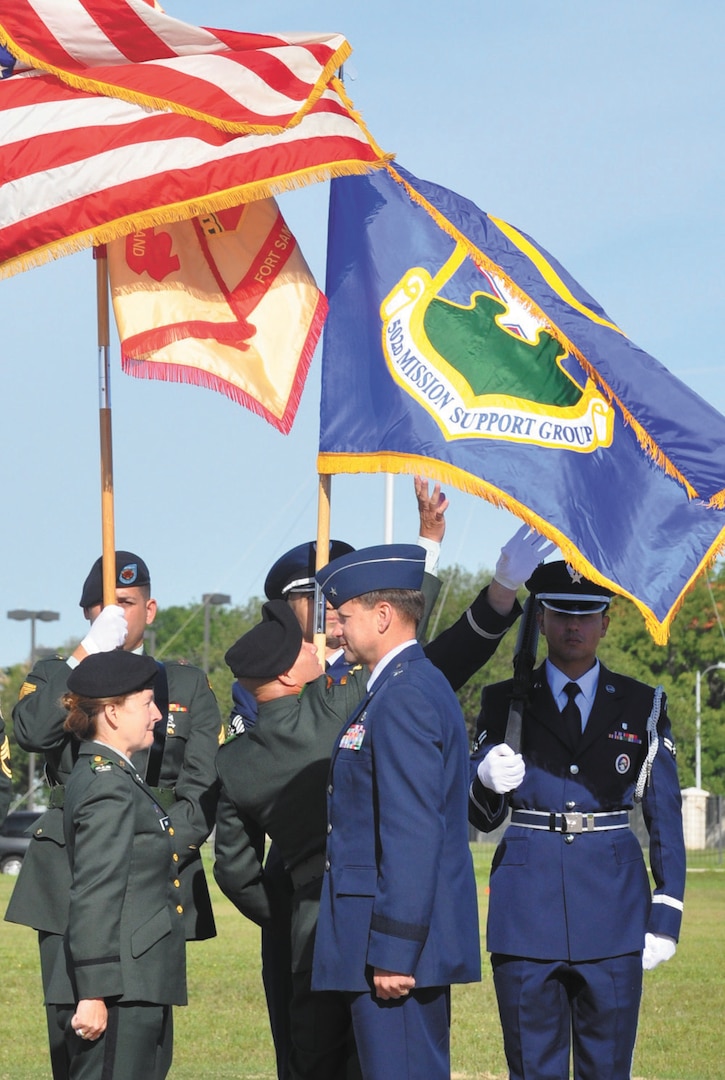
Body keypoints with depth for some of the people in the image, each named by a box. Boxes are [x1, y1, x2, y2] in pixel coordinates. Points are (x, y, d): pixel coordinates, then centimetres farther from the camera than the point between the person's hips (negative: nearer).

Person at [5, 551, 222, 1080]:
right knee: (71, 1033, -5)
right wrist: (88, 653, -10)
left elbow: (203, 788, 5)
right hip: (68, 881, 0)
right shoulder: (54, 677, 15)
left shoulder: (189, 686, 14)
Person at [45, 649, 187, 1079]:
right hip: (119, 995, -10)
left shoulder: (116, 778, 18)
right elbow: (93, 900, -19)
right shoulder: (109, 788, -14)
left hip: (140, 992, 10)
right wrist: (93, 995, -21)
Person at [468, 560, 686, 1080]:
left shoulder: (642, 707, 8)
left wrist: (666, 916, 1)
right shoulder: (506, 704, 8)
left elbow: (665, 819, 9)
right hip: (527, 910, 0)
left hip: (613, 909, 0)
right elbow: (482, 817, 7)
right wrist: (487, 781, -17)